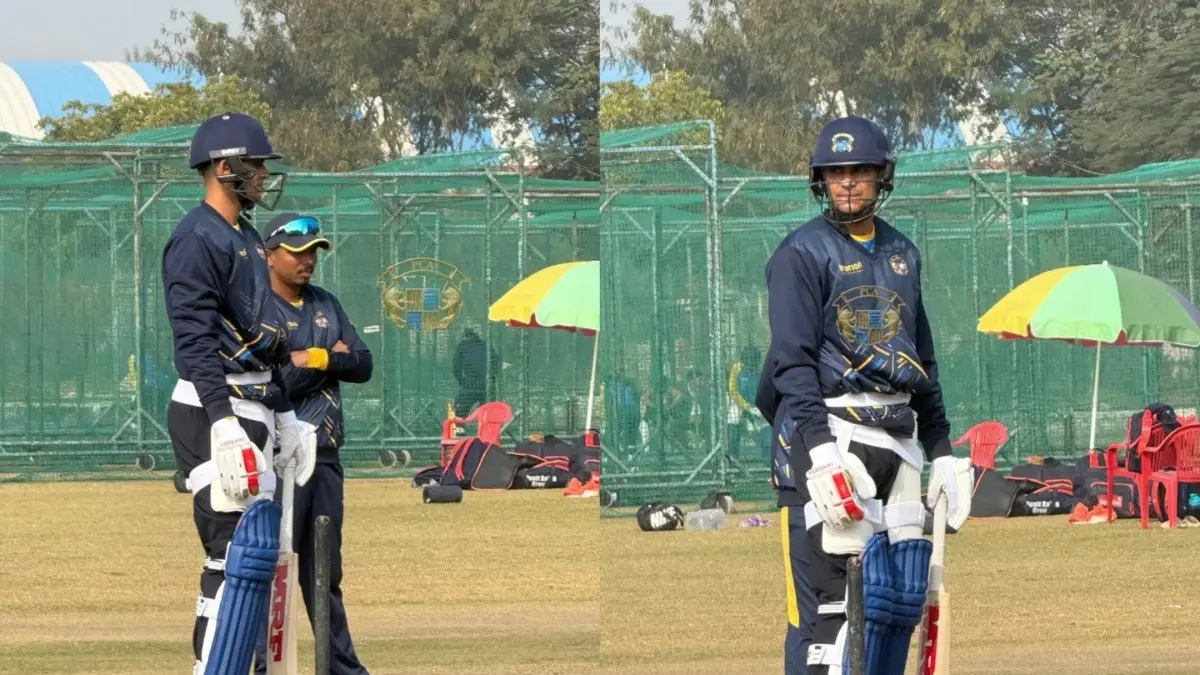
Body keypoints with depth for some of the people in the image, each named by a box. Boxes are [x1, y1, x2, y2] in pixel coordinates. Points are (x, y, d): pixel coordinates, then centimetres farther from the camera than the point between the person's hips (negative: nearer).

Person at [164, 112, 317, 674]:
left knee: (251, 552, 10)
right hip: (213, 411, -10)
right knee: (239, 550, -14)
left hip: (254, 411, 10)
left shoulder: (248, 238, 20)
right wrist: (223, 423, -27)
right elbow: (196, 340, -20)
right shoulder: (197, 239, -11)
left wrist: (284, 415, 24)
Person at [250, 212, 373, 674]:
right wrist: (332, 360, -7)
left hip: (326, 456, 7)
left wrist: (315, 359, -10)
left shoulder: (327, 306, 15)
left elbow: (363, 365, 7)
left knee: (326, 570, 13)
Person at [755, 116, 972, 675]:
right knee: (825, 596, -11)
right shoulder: (802, 252, -3)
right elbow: (792, 361, -11)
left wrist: (942, 451, 20)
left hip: (897, 439, 7)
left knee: (903, 596, 4)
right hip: (827, 434, -7)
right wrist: (821, 451, -22)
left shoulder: (902, 253, 18)